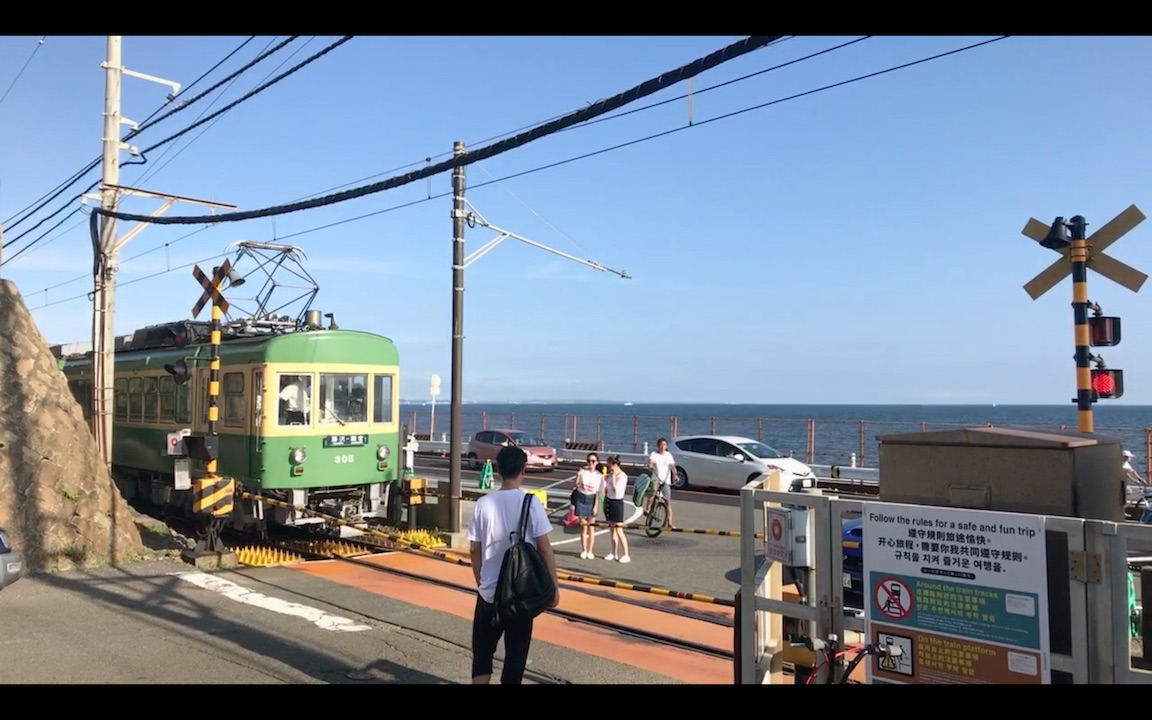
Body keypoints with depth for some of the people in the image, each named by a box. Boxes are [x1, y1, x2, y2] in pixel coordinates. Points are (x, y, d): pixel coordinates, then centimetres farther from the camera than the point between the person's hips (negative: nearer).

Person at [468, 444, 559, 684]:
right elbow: (544, 549, -11)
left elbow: (474, 550, 2)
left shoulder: (484, 503, -3)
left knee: (482, 650, 15)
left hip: (489, 590, 2)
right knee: (516, 652, 10)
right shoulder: (530, 503, -10)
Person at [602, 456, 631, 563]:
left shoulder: (622, 476, -15)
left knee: (619, 531, -6)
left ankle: (626, 555, 0)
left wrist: (614, 476, -20)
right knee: (612, 529, 12)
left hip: (617, 503, -8)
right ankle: (614, 553, 20)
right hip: (609, 501, 8)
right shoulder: (611, 474, 8)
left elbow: (616, 489, -23)